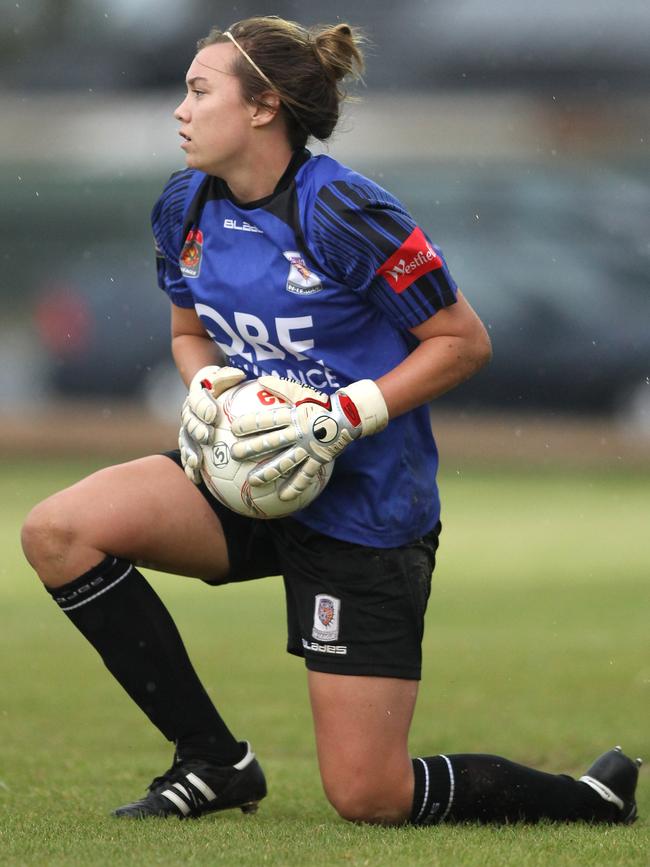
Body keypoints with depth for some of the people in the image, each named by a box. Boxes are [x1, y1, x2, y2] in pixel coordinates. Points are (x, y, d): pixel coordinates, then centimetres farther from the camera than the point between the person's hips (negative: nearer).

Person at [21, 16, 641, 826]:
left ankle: (596, 796, 17)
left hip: (362, 508, -7)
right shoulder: (183, 208, 2)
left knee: (368, 799, -9)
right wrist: (203, 388, -5)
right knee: (57, 531, -16)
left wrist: (347, 416, -22)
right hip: (247, 481, 7)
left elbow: (463, 341, -12)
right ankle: (213, 760, -3)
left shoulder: (342, 212, -19)